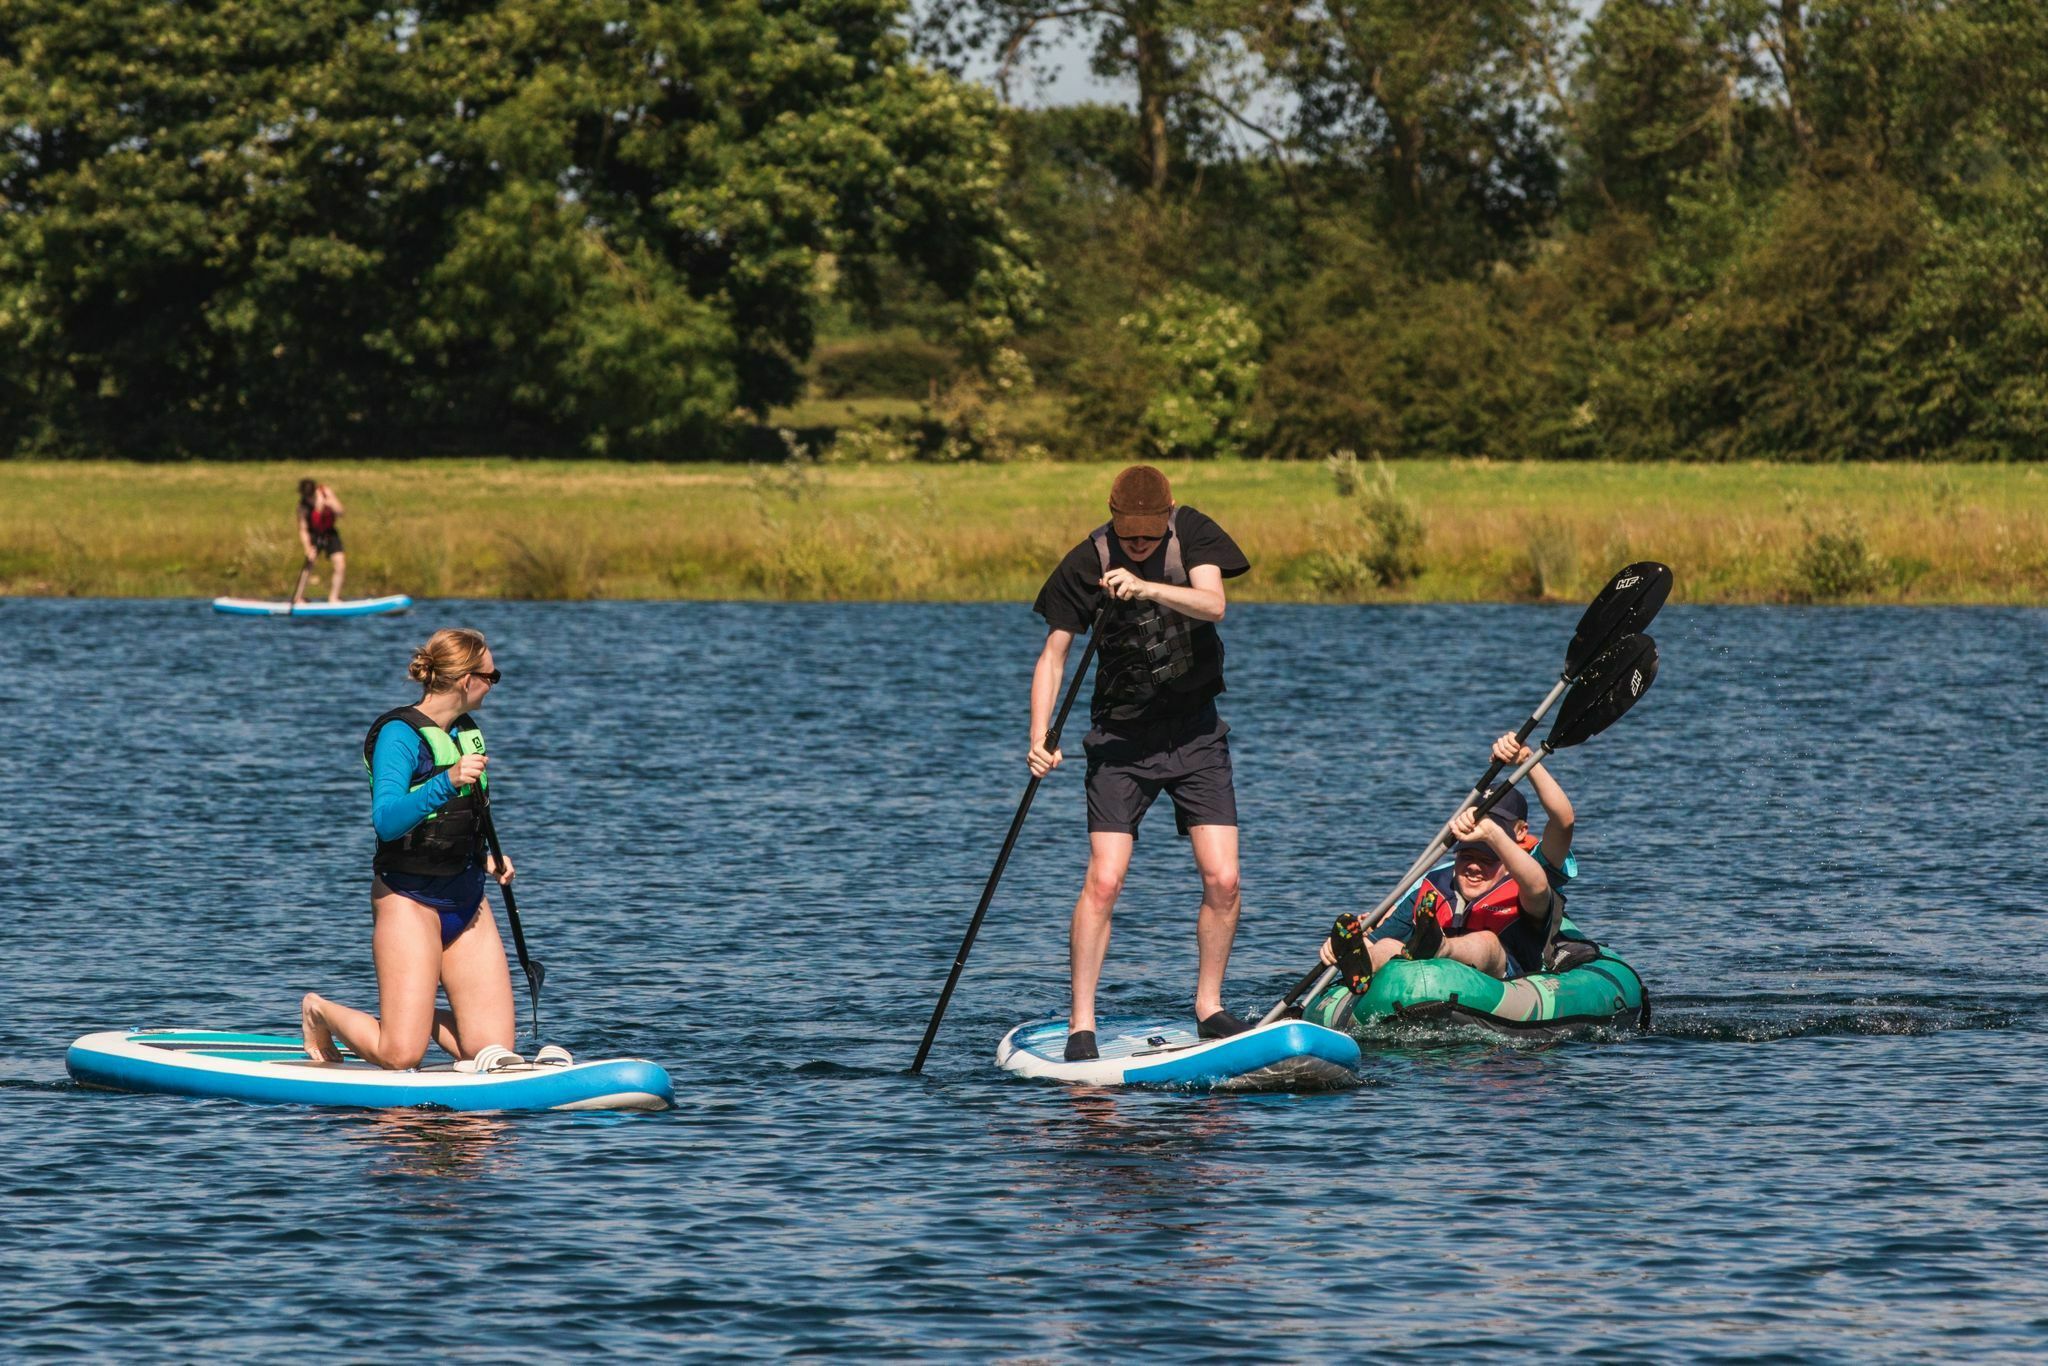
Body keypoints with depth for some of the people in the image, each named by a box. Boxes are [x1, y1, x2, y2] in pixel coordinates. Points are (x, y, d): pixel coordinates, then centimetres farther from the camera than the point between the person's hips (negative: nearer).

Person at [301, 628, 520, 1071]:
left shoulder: (467, 732, 13)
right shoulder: (400, 734, -13)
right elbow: (387, 821, -26)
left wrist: (486, 859, 9)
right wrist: (447, 782, -37)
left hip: (467, 901, 7)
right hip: (409, 898, -7)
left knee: (492, 1048, -5)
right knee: (400, 1055, -12)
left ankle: (420, 1017, 25)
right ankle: (321, 1013, 18)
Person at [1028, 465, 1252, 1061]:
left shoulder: (1192, 533, -6)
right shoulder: (1087, 564, -10)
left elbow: (1212, 604, -22)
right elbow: (1053, 655, -9)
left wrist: (1146, 588, -40)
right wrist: (1040, 737, -23)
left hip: (1194, 731, 2)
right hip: (1121, 739, -2)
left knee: (1222, 879, -6)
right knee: (1103, 880, -13)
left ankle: (1208, 1007, 11)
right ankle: (1080, 1024, -9)